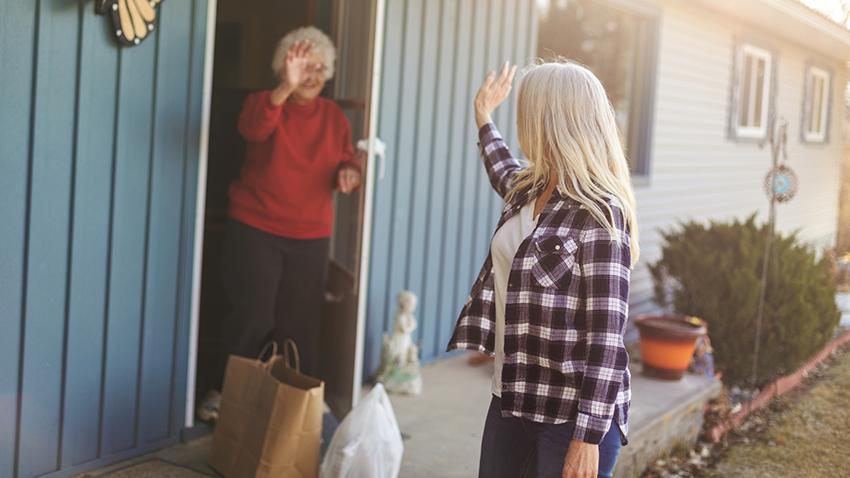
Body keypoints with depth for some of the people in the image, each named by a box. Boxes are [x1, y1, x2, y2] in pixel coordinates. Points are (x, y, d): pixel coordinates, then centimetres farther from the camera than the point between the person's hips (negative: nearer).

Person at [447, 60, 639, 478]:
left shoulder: (599, 214, -17)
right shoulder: (529, 190, 6)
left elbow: (606, 337, -19)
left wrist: (588, 436, -21)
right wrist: (483, 117, 45)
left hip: (572, 413, -8)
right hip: (512, 397, 8)